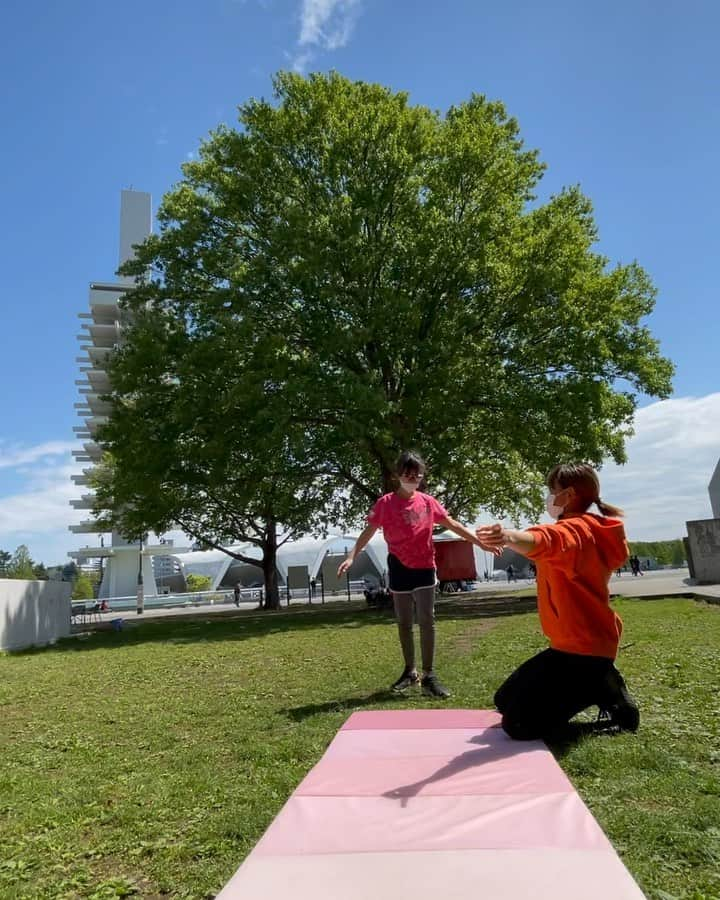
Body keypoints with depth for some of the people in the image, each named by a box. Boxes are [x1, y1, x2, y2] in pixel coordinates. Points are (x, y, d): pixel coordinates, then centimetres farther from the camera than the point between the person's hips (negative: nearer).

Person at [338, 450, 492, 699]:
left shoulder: (428, 502, 0)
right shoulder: (385, 503, -6)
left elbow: (453, 525, 7)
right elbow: (368, 532, -4)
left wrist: (481, 542, 4)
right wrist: (351, 557, -15)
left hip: (424, 568, 1)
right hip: (399, 570, -1)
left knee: (427, 621, -2)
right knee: (404, 623, 11)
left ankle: (429, 675, 5)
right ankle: (410, 671, 26)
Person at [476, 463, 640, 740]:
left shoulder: (574, 530, -19)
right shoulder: (591, 530, 13)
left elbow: (545, 541, -45)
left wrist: (509, 537, -64)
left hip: (581, 648, -10)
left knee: (518, 723, -12)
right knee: (506, 700, 15)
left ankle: (605, 692, 1)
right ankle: (602, 685, 16)